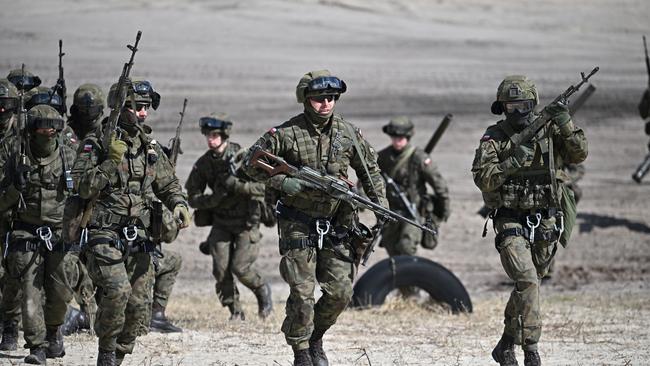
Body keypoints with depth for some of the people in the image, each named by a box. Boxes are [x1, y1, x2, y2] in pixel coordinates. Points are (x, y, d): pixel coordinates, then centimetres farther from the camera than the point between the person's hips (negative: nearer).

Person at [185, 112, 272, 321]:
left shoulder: (243, 158, -12)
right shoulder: (204, 163, 0)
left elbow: (263, 186, -18)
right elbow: (193, 197, 3)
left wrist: (236, 185, -30)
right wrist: (214, 199, -15)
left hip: (246, 222, -4)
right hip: (221, 223, 4)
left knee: (240, 267, -12)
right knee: (221, 269, -7)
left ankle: (262, 290, 19)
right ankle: (235, 311, 8)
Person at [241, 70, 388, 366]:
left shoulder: (348, 133, 3)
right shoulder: (286, 134, -9)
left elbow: (369, 169, 16)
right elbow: (251, 164, -6)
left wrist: (380, 202, 7)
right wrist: (283, 182, -17)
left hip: (337, 227, 4)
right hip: (298, 227, -4)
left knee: (341, 291, 0)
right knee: (302, 293, -6)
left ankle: (315, 338, 23)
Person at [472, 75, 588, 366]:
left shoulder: (550, 130, 3)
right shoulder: (494, 138, -2)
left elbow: (579, 154, -8)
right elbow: (482, 178, -11)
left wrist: (566, 124, -21)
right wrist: (513, 162, -24)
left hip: (546, 225, 3)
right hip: (512, 224, -3)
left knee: (527, 283, 14)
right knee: (527, 281, -20)